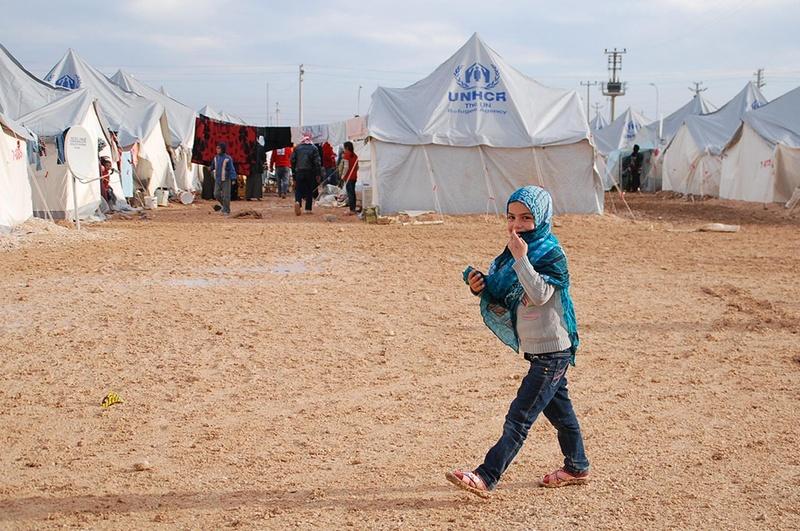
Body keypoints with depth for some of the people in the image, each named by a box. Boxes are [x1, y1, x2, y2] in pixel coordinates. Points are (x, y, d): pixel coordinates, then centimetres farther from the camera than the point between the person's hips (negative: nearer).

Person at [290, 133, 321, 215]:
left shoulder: (297, 148, 5)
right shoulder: (314, 148, -1)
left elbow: (292, 160, 7)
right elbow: (317, 162, -6)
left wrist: (293, 173, 14)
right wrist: (318, 174, -2)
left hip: (299, 172, 1)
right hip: (310, 172, -1)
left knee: (298, 189, 4)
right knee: (309, 190, 7)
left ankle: (297, 201, -25)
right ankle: (308, 209, 6)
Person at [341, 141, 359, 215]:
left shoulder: (346, 155, -12)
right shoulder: (355, 155, 10)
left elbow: (346, 167, -18)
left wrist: (343, 175, -14)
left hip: (348, 177, -8)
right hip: (354, 177, 8)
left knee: (350, 193, -6)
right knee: (353, 192, 14)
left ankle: (352, 210, -9)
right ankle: (354, 209, 19)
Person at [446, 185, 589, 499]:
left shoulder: (552, 255, -15)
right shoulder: (515, 252, 9)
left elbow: (540, 295, -31)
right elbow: (504, 304, 12)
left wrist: (521, 259, -32)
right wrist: (482, 289, -6)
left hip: (552, 351, -9)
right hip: (536, 350, 9)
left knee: (519, 417, -11)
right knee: (558, 409, 21)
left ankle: (486, 478, -14)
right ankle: (576, 467, 36)